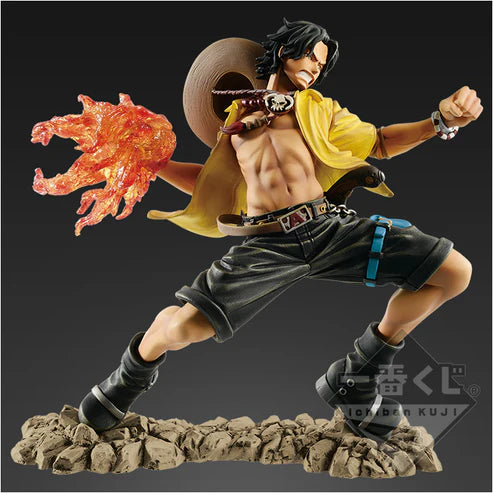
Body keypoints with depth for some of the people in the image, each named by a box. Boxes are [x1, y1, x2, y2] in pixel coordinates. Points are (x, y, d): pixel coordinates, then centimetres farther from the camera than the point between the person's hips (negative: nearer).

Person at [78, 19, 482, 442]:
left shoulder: (318, 108, 24)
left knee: (455, 271, -6)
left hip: (330, 227, 3)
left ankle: (355, 377, 8)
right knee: (178, 327, -23)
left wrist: (440, 121, 7)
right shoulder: (236, 116, 22)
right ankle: (134, 374, 20)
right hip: (267, 244, -2)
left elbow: (378, 143, 20)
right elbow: (207, 181, 26)